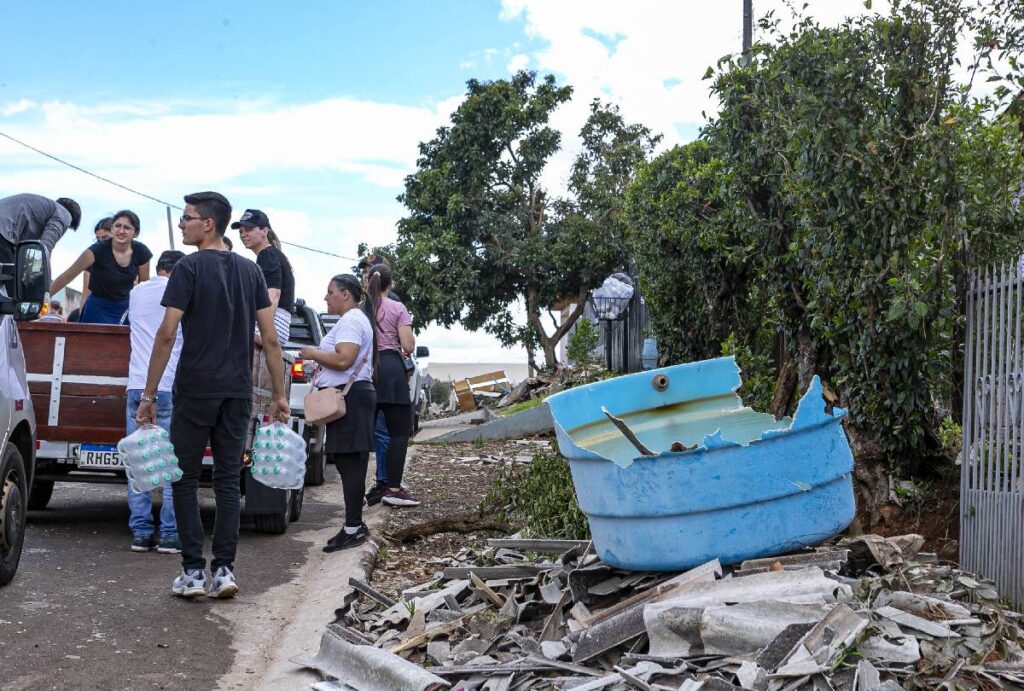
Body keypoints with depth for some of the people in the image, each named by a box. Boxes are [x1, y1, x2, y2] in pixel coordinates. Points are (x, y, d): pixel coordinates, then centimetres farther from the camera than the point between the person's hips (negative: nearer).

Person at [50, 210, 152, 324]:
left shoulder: (141, 252, -10)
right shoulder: (98, 250, -20)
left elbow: (145, 284, 4)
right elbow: (67, 276, -21)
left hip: (125, 308, 3)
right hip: (99, 307, -3)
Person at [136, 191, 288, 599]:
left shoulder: (189, 268, -6)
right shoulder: (250, 271, 9)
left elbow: (167, 335, -12)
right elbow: (270, 339, 6)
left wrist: (149, 394, -8)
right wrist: (279, 395, 9)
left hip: (195, 390, -4)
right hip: (238, 393, 5)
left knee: (185, 478, 5)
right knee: (228, 480, 9)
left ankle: (193, 571, 3)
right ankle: (223, 569, 6)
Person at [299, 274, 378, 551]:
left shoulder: (351, 320, -11)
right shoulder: (355, 318, 23)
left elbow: (343, 360, -23)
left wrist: (313, 353, -9)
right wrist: (318, 356, 16)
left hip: (350, 398, -11)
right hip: (349, 398, 11)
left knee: (350, 465, -9)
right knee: (349, 464, 11)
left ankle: (353, 528, -7)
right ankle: (355, 525, 15)